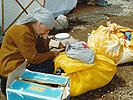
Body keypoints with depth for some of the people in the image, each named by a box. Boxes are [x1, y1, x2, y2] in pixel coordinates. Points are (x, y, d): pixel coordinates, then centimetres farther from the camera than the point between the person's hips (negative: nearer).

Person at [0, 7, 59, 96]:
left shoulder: (32, 29, 4)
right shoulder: (23, 32, -25)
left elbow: (43, 50, 8)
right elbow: (33, 58, -23)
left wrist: (44, 38, -11)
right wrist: (52, 54, -12)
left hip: (22, 61, 10)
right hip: (11, 68, -10)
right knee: (48, 65, -17)